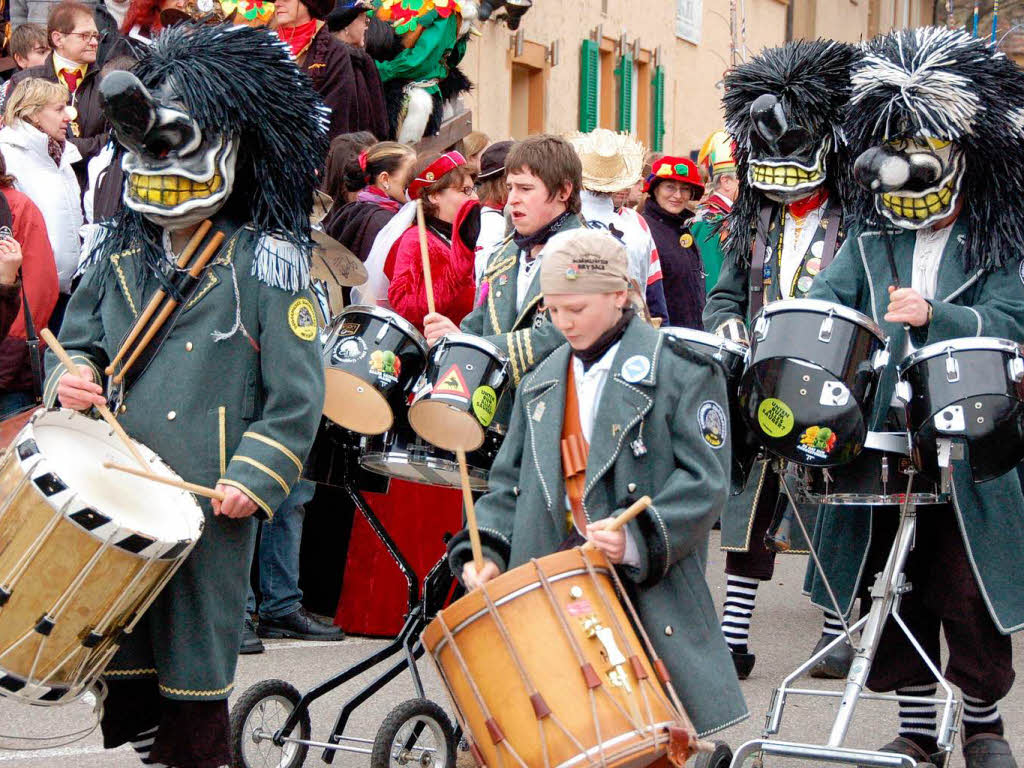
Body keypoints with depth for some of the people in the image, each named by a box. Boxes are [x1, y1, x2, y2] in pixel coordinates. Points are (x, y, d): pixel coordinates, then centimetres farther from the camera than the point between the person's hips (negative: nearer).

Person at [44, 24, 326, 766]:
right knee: (124, 644, 12)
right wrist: (72, 374, -2)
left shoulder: (266, 262, -5)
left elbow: (298, 396, -6)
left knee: (196, 655, 4)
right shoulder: (119, 253, 11)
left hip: (209, 506, -5)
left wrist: (256, 478, -13)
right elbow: (78, 336, 21)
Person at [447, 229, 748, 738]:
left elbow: (705, 481, -10)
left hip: (650, 596, -5)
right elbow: (510, 481, 19)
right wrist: (487, 552, 2)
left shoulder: (681, 371, -2)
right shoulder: (540, 385, 18)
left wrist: (638, 538, -24)